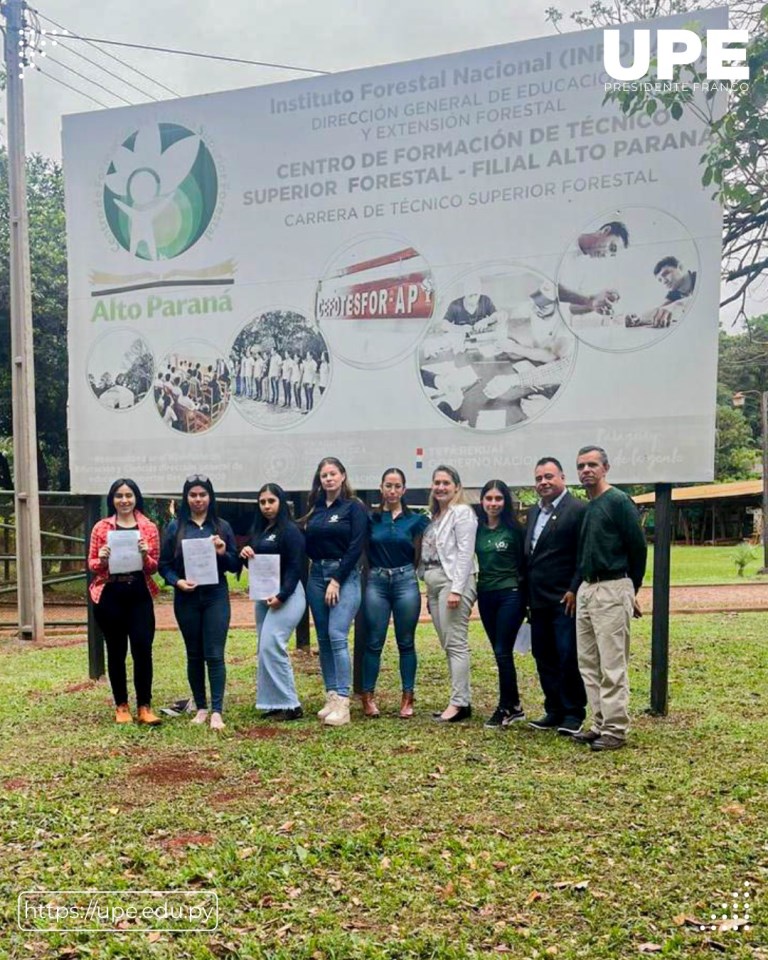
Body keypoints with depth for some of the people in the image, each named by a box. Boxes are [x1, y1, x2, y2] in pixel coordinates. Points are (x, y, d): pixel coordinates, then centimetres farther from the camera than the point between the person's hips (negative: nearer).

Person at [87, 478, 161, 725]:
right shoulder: (101, 527, 4)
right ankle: (121, 706, 19)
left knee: (143, 649, -6)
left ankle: (144, 707, 4)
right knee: (116, 651, 8)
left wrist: (145, 556, -14)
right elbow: (91, 564, 8)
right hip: (109, 595, 0)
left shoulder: (149, 528, 5)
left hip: (140, 595, 0)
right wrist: (102, 560, -14)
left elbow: (155, 566, 6)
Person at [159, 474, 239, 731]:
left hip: (216, 597, -1)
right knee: (194, 655, 10)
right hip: (186, 598, 1)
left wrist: (223, 553, -11)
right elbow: (164, 565, 4)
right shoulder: (175, 527, 3)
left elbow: (235, 566, 8)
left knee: (214, 655, -5)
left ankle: (217, 711, -1)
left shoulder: (222, 527, 6)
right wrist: (177, 581, -14)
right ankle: (201, 708, 21)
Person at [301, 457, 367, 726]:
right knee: (323, 639, 6)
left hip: (344, 575, -6)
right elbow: (307, 545, 15)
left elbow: (356, 547, -9)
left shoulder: (354, 507, -3)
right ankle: (331, 697, 13)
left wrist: (336, 581, -12)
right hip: (316, 574, 6)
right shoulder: (314, 508, 13)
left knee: (337, 636, -15)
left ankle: (342, 703, -13)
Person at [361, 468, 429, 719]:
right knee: (374, 642, 3)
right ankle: (367, 696, 13)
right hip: (376, 582, 0)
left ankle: (407, 698, 14)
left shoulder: (415, 520, 2)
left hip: (406, 581, 0)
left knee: (406, 643, 6)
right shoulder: (371, 519, 3)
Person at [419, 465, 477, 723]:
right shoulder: (435, 515, 19)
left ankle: (459, 703, -6)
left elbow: (465, 553, -14)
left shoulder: (462, 512, -5)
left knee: (456, 644, -8)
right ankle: (462, 700, 14)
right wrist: (429, 590, 13)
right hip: (434, 585, 9)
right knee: (448, 645, 9)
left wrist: (456, 589, -20)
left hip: (453, 583, -9)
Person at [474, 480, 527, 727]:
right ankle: (514, 705, 23)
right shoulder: (477, 529, 4)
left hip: (510, 595, -5)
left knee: (503, 652, -5)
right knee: (499, 653, 10)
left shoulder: (513, 529, -6)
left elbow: (524, 563, -2)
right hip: (485, 595, 5)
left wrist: (527, 599, -1)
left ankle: (506, 707, 10)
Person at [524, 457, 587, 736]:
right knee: (544, 658, 12)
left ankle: (573, 714, 12)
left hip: (565, 600, -8)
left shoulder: (578, 510, -8)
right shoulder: (533, 513, 16)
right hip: (538, 601, 8)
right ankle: (554, 711, 23)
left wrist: (574, 591, -17)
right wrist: (527, 596, 14)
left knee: (568, 658, -2)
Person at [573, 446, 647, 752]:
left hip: (612, 589, -9)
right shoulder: (585, 508, 15)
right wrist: (576, 588, 15)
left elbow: (638, 547, -7)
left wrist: (631, 590, 1)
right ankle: (600, 724, 21)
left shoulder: (618, 501, -9)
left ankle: (615, 730, 5)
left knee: (612, 666, -4)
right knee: (588, 663, 12)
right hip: (586, 589, 9)